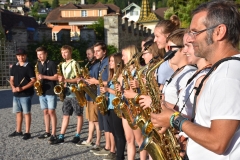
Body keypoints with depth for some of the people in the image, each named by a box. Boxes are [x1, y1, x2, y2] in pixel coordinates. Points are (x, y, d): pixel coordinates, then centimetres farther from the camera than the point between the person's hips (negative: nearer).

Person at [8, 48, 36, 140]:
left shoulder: (29, 67, -7)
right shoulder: (14, 67, 11)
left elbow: (33, 80, -11)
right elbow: (11, 79, 13)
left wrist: (22, 88, -19)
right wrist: (13, 87, -8)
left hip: (26, 94, -6)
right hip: (16, 94, 6)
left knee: (26, 113, -3)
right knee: (18, 112, 12)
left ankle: (27, 133, 3)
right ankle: (18, 131, 23)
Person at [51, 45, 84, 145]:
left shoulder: (74, 63, -9)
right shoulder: (63, 65, 15)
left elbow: (78, 78, -15)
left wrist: (65, 80, -20)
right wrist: (62, 80, 5)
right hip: (67, 93, 8)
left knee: (79, 114, 3)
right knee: (65, 115, 7)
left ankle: (77, 136, 11)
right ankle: (61, 137, 9)